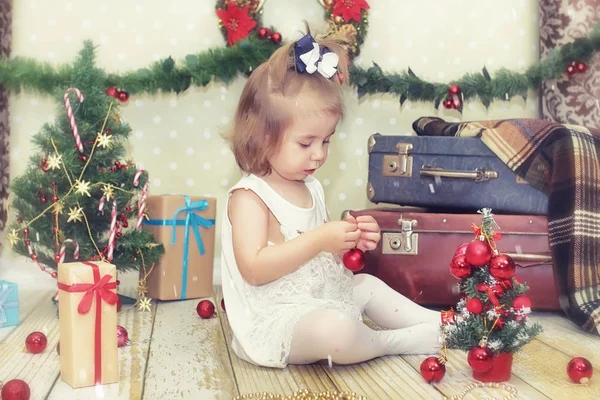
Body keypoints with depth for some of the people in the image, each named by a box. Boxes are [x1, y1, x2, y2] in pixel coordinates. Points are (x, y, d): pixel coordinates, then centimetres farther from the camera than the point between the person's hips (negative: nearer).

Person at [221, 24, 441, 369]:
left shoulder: (311, 187, 7)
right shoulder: (249, 197, -19)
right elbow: (254, 268, -29)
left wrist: (353, 242, -5)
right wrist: (320, 240, -31)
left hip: (325, 297, 9)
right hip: (276, 320, -9)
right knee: (336, 329, -32)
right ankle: (405, 341, -7)